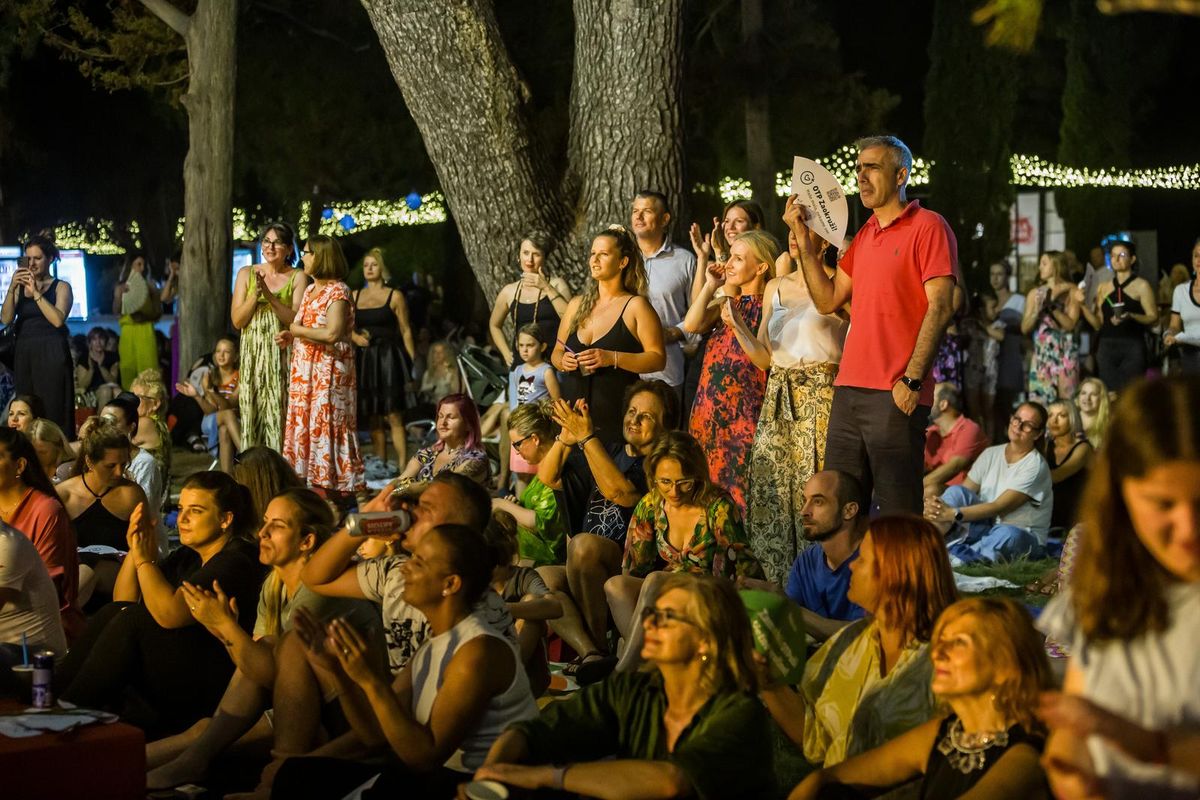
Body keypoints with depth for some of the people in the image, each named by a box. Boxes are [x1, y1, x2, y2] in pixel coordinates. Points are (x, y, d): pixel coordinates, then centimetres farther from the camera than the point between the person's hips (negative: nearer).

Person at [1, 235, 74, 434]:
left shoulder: (61, 287, 3)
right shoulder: (20, 286, 14)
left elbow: (58, 320, -13)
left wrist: (36, 293, -14)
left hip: (51, 354, -4)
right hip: (24, 353, 4)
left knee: (52, 412, -8)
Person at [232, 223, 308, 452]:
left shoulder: (297, 278, 3)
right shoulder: (246, 274, 9)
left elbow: (296, 320, -7)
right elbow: (237, 320, 4)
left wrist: (269, 295, -15)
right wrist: (255, 295, -11)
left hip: (283, 356, -2)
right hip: (253, 354, 2)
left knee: (280, 414, -7)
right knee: (253, 414, -1)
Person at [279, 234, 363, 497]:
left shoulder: (338, 291, -10)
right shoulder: (310, 290, 16)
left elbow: (332, 334, -20)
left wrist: (298, 330, -10)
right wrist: (288, 336, -2)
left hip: (328, 370, -9)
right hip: (304, 368, 9)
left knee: (325, 423, -8)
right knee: (303, 422, 7)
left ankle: (333, 483, -4)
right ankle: (306, 479, 10)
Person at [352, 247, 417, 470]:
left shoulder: (394, 296, 1)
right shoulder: (354, 296, 12)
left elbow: (405, 331, -1)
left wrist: (413, 363, -6)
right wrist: (355, 336, -6)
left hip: (389, 358, -4)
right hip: (364, 358, 4)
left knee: (394, 417, -10)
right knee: (373, 418, 6)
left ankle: (403, 467, -11)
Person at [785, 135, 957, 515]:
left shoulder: (928, 227, -3)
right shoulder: (864, 235, 20)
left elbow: (940, 306, -11)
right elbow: (828, 301, 17)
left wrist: (912, 379, -17)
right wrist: (805, 241, 10)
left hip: (896, 396, -7)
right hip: (849, 391, 8)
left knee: (897, 513, -4)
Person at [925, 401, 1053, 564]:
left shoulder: (1035, 465, -13)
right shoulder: (991, 454, 6)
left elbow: (999, 507, -21)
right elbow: (964, 492, -2)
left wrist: (954, 514, -31)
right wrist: (937, 506, -25)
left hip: (1023, 539, -5)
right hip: (986, 527, 5)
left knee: (1007, 534, -41)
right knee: (956, 491, -21)